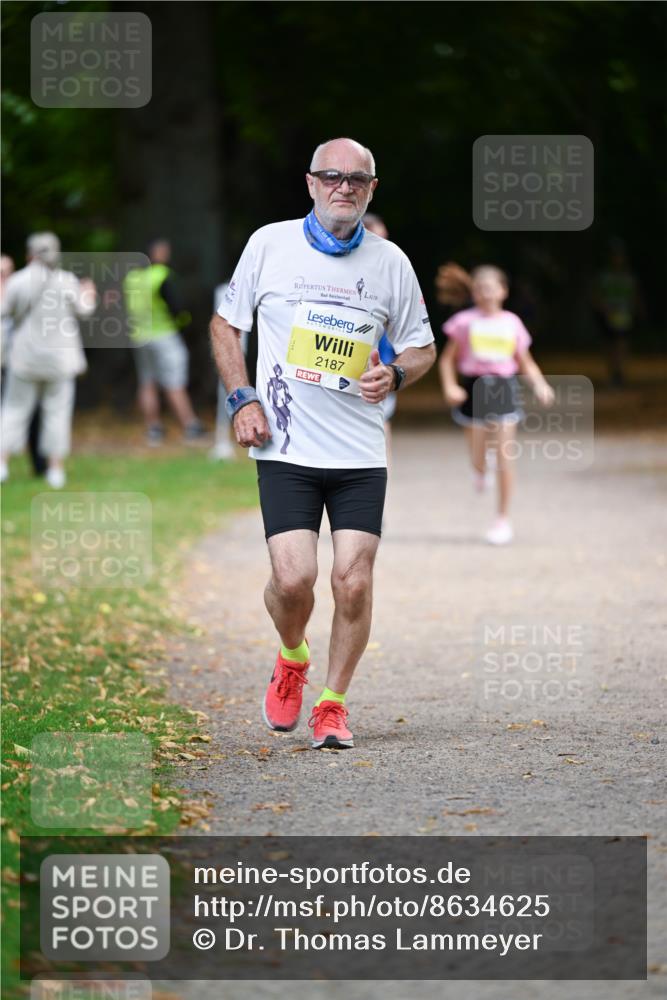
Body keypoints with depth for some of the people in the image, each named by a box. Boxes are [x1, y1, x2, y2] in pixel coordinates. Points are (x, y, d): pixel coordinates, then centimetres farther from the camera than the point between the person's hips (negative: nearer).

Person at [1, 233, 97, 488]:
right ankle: (56, 469, 5)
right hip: (59, 359, 0)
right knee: (57, 412, 7)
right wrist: (88, 297, 22)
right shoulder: (67, 281, -8)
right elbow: (82, 311, 1)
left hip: (26, 358, 0)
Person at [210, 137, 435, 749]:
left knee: (353, 583, -6)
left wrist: (395, 376, -7)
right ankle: (292, 662, 20)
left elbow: (422, 347, 15)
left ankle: (332, 705, 14)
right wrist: (241, 398, -1)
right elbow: (225, 323, 12)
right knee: (293, 578, -13)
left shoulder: (390, 262, 5)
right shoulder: (270, 244, 1)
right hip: (285, 448, -1)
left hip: (361, 454, 2)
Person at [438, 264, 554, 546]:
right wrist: (449, 386, -11)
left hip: (504, 388, 0)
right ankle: (480, 470, 44)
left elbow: (526, 363, 11)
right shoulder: (465, 321, 1)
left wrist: (540, 384, -6)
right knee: (477, 458, 3)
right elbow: (448, 358, 4)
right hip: (474, 387, 0)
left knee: (504, 459, -3)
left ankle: (503, 519, 7)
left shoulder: (512, 323, 5)